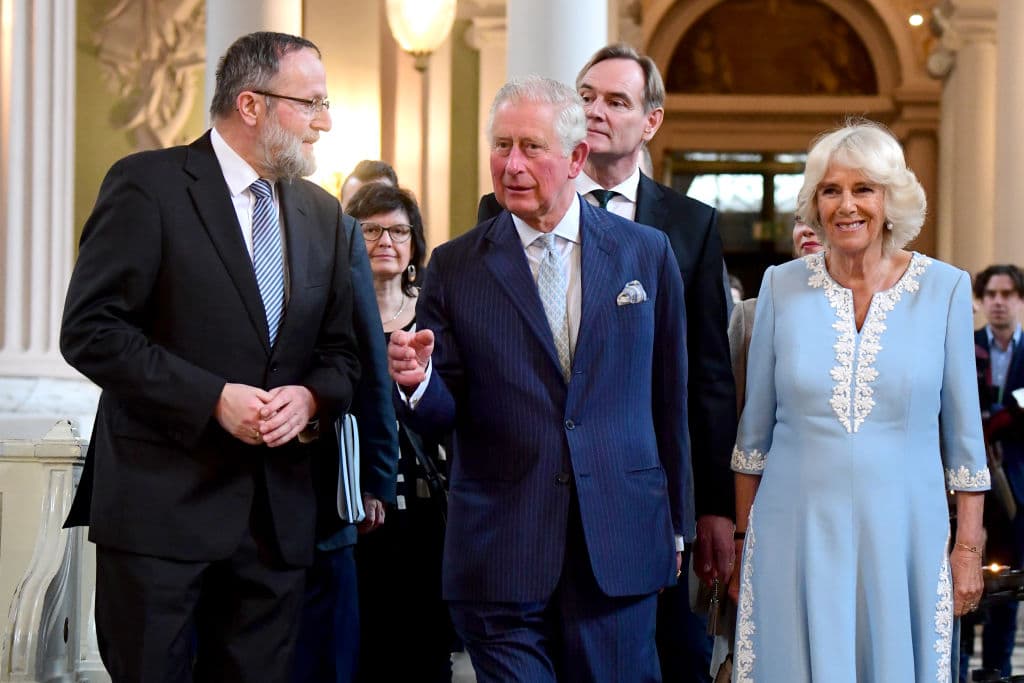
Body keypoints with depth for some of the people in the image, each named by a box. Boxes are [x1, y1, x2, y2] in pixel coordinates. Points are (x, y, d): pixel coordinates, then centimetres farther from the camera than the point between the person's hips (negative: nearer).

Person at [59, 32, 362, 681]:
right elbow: (90, 330, -11)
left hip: (279, 512, 5)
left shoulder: (322, 213, 14)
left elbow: (340, 351, 16)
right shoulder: (148, 185, -5)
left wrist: (310, 397, -7)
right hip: (163, 503, -5)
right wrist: (214, 398, -17)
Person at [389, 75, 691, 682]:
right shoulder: (455, 266, 3)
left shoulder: (646, 254, 5)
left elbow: (669, 397, 9)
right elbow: (443, 413, 2)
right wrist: (417, 379, -21)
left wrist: (676, 524, 11)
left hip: (621, 548, 1)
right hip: (500, 559, -1)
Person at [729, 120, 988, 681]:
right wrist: (741, 539, 7)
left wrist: (968, 548, 1)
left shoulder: (945, 288, -1)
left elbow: (962, 434, 3)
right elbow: (754, 431, 8)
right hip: (796, 536, 1)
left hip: (901, 537, 0)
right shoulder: (782, 287, 2)